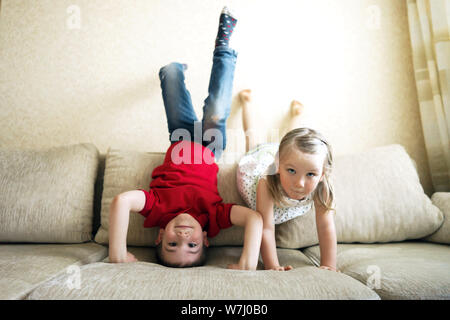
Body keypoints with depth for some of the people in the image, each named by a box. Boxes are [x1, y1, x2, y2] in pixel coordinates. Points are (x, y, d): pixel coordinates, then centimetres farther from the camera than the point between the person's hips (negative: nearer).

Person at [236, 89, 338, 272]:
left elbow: (326, 227, -37)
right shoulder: (267, 184, -50)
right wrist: (272, 266, -54)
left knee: (290, 139, 37)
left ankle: (296, 112, 61)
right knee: (253, 144, 33)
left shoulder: (321, 188, -42)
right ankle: (247, 101, 53)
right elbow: (266, 229, -48)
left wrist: (329, 266, -41)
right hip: (261, 157, -1)